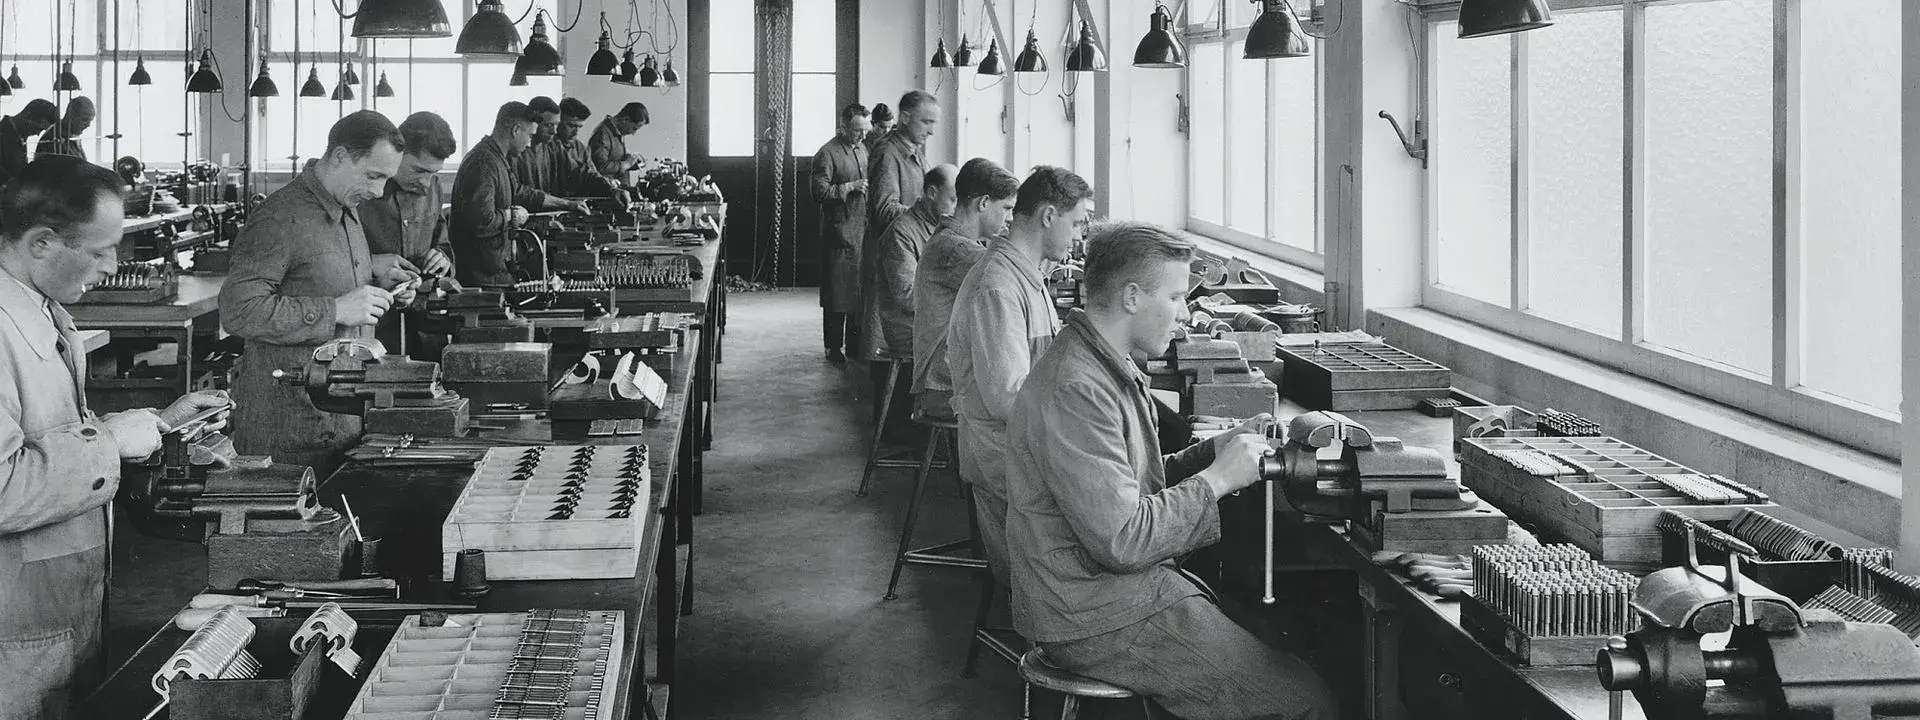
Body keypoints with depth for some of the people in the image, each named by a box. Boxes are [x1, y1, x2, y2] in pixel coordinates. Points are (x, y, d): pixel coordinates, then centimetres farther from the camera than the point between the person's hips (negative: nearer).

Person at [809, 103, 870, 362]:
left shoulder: (862, 149, 16)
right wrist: (850, 187, -20)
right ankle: (833, 348, 4)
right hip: (839, 232, -7)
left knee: (861, 290, 9)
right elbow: (819, 192, -16)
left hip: (863, 231, 7)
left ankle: (855, 344, 18)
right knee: (837, 292, -3)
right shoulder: (827, 154, -9)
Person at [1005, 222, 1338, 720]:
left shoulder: (1108, 367, 12)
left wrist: (1217, 449, 5)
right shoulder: (1076, 391, -23)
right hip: (1097, 620, -11)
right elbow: (1122, 539, -26)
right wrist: (1218, 478, -17)